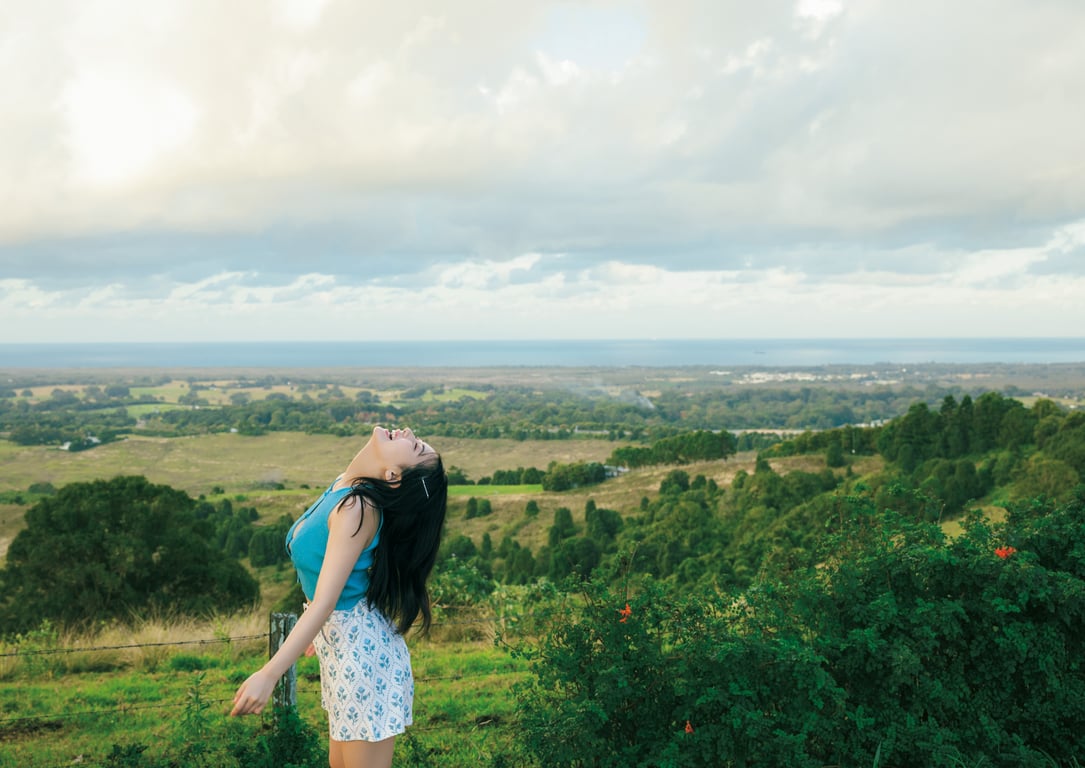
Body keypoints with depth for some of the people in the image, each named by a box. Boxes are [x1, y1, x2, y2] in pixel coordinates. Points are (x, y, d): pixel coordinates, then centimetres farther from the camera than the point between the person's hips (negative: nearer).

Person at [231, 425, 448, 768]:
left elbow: (324, 602, -27)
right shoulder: (344, 487, 0)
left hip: (361, 647, -9)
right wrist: (318, 631, 26)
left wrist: (268, 675, -26)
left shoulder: (358, 508, -26)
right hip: (337, 640, 9)